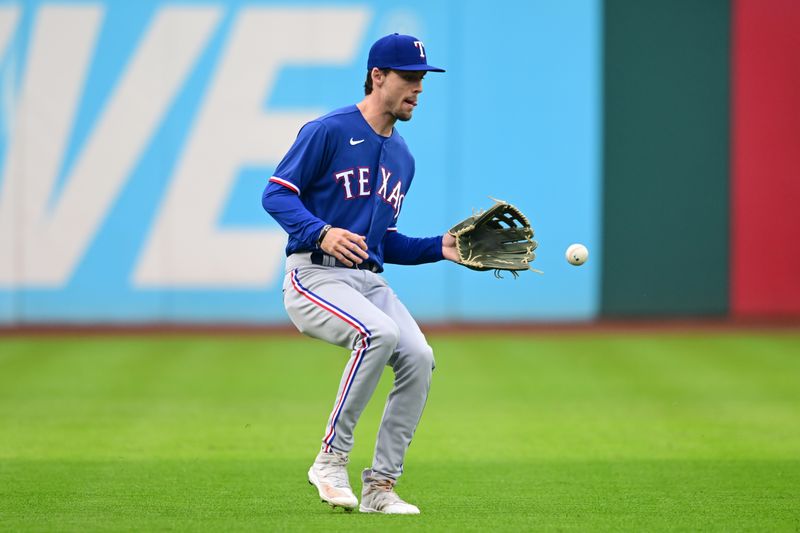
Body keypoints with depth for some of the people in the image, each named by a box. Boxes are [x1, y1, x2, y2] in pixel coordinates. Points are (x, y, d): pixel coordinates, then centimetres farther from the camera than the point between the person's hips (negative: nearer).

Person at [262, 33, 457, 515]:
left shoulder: (402, 158, 20)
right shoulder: (328, 131, -5)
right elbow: (276, 193, -10)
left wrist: (439, 248, 10)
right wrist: (321, 233, -25)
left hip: (370, 282, 7)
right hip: (314, 277, -7)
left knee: (419, 358, -16)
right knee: (380, 332, -33)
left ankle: (380, 487, -7)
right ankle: (331, 460, -19)